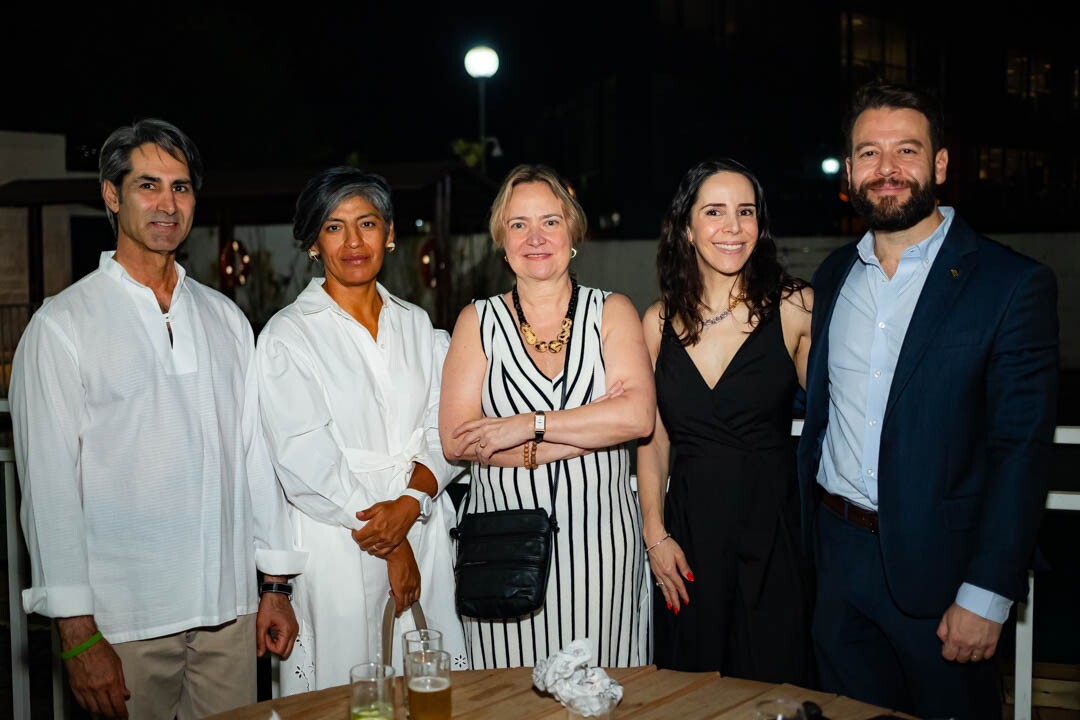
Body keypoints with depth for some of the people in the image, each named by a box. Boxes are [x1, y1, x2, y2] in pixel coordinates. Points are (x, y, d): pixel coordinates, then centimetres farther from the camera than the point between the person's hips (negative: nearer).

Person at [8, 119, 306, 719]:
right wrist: (78, 634, -10)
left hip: (230, 608, 4)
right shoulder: (63, 326, -5)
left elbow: (255, 453, 11)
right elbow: (50, 485, -7)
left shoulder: (226, 319, 10)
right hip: (124, 618, -4)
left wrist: (277, 584, 9)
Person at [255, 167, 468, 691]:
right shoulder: (288, 334, -3)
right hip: (335, 543, -4)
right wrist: (390, 547, -12)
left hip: (423, 533, 4)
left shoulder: (416, 325, 11)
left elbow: (443, 430, 4)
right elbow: (305, 460, -11)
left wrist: (410, 503, -15)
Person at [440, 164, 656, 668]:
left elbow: (638, 416, -10)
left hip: (600, 540, 0)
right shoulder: (478, 321, 5)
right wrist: (596, 427, -10)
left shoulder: (612, 312, 5)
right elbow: (455, 441, -7)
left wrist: (526, 426, -14)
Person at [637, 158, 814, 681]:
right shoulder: (660, 322, 3)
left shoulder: (795, 307, -5)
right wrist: (655, 534, 3)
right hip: (688, 530, 3)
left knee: (774, 688, 7)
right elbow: (653, 439, 8)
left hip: (773, 527, -2)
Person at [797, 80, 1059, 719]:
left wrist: (987, 594, -16)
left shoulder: (1013, 284, -11)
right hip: (839, 555, 5)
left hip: (937, 567, -5)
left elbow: (1022, 449, -14)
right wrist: (808, 533, 9)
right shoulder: (835, 276, 7)